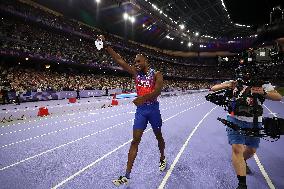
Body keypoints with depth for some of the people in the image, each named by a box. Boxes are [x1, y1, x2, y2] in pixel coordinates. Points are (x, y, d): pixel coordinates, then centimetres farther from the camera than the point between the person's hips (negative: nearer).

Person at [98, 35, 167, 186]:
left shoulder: (156, 74, -7)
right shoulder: (136, 73, 4)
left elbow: (157, 91, -23)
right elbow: (119, 60, -2)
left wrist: (144, 98, -40)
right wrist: (105, 45, -8)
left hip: (153, 109, -2)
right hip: (140, 110, 3)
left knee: (158, 136, 17)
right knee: (135, 141, 0)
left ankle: (162, 158, 45)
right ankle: (127, 176, 5)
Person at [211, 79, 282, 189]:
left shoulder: (263, 85, 0)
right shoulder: (235, 83, -5)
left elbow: (279, 97, -11)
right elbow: (213, 88, -8)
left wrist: (263, 93, -31)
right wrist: (226, 86, -27)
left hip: (254, 122, 3)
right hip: (235, 119, -3)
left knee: (252, 149, 18)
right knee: (237, 149, -13)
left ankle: (242, 162, 51)